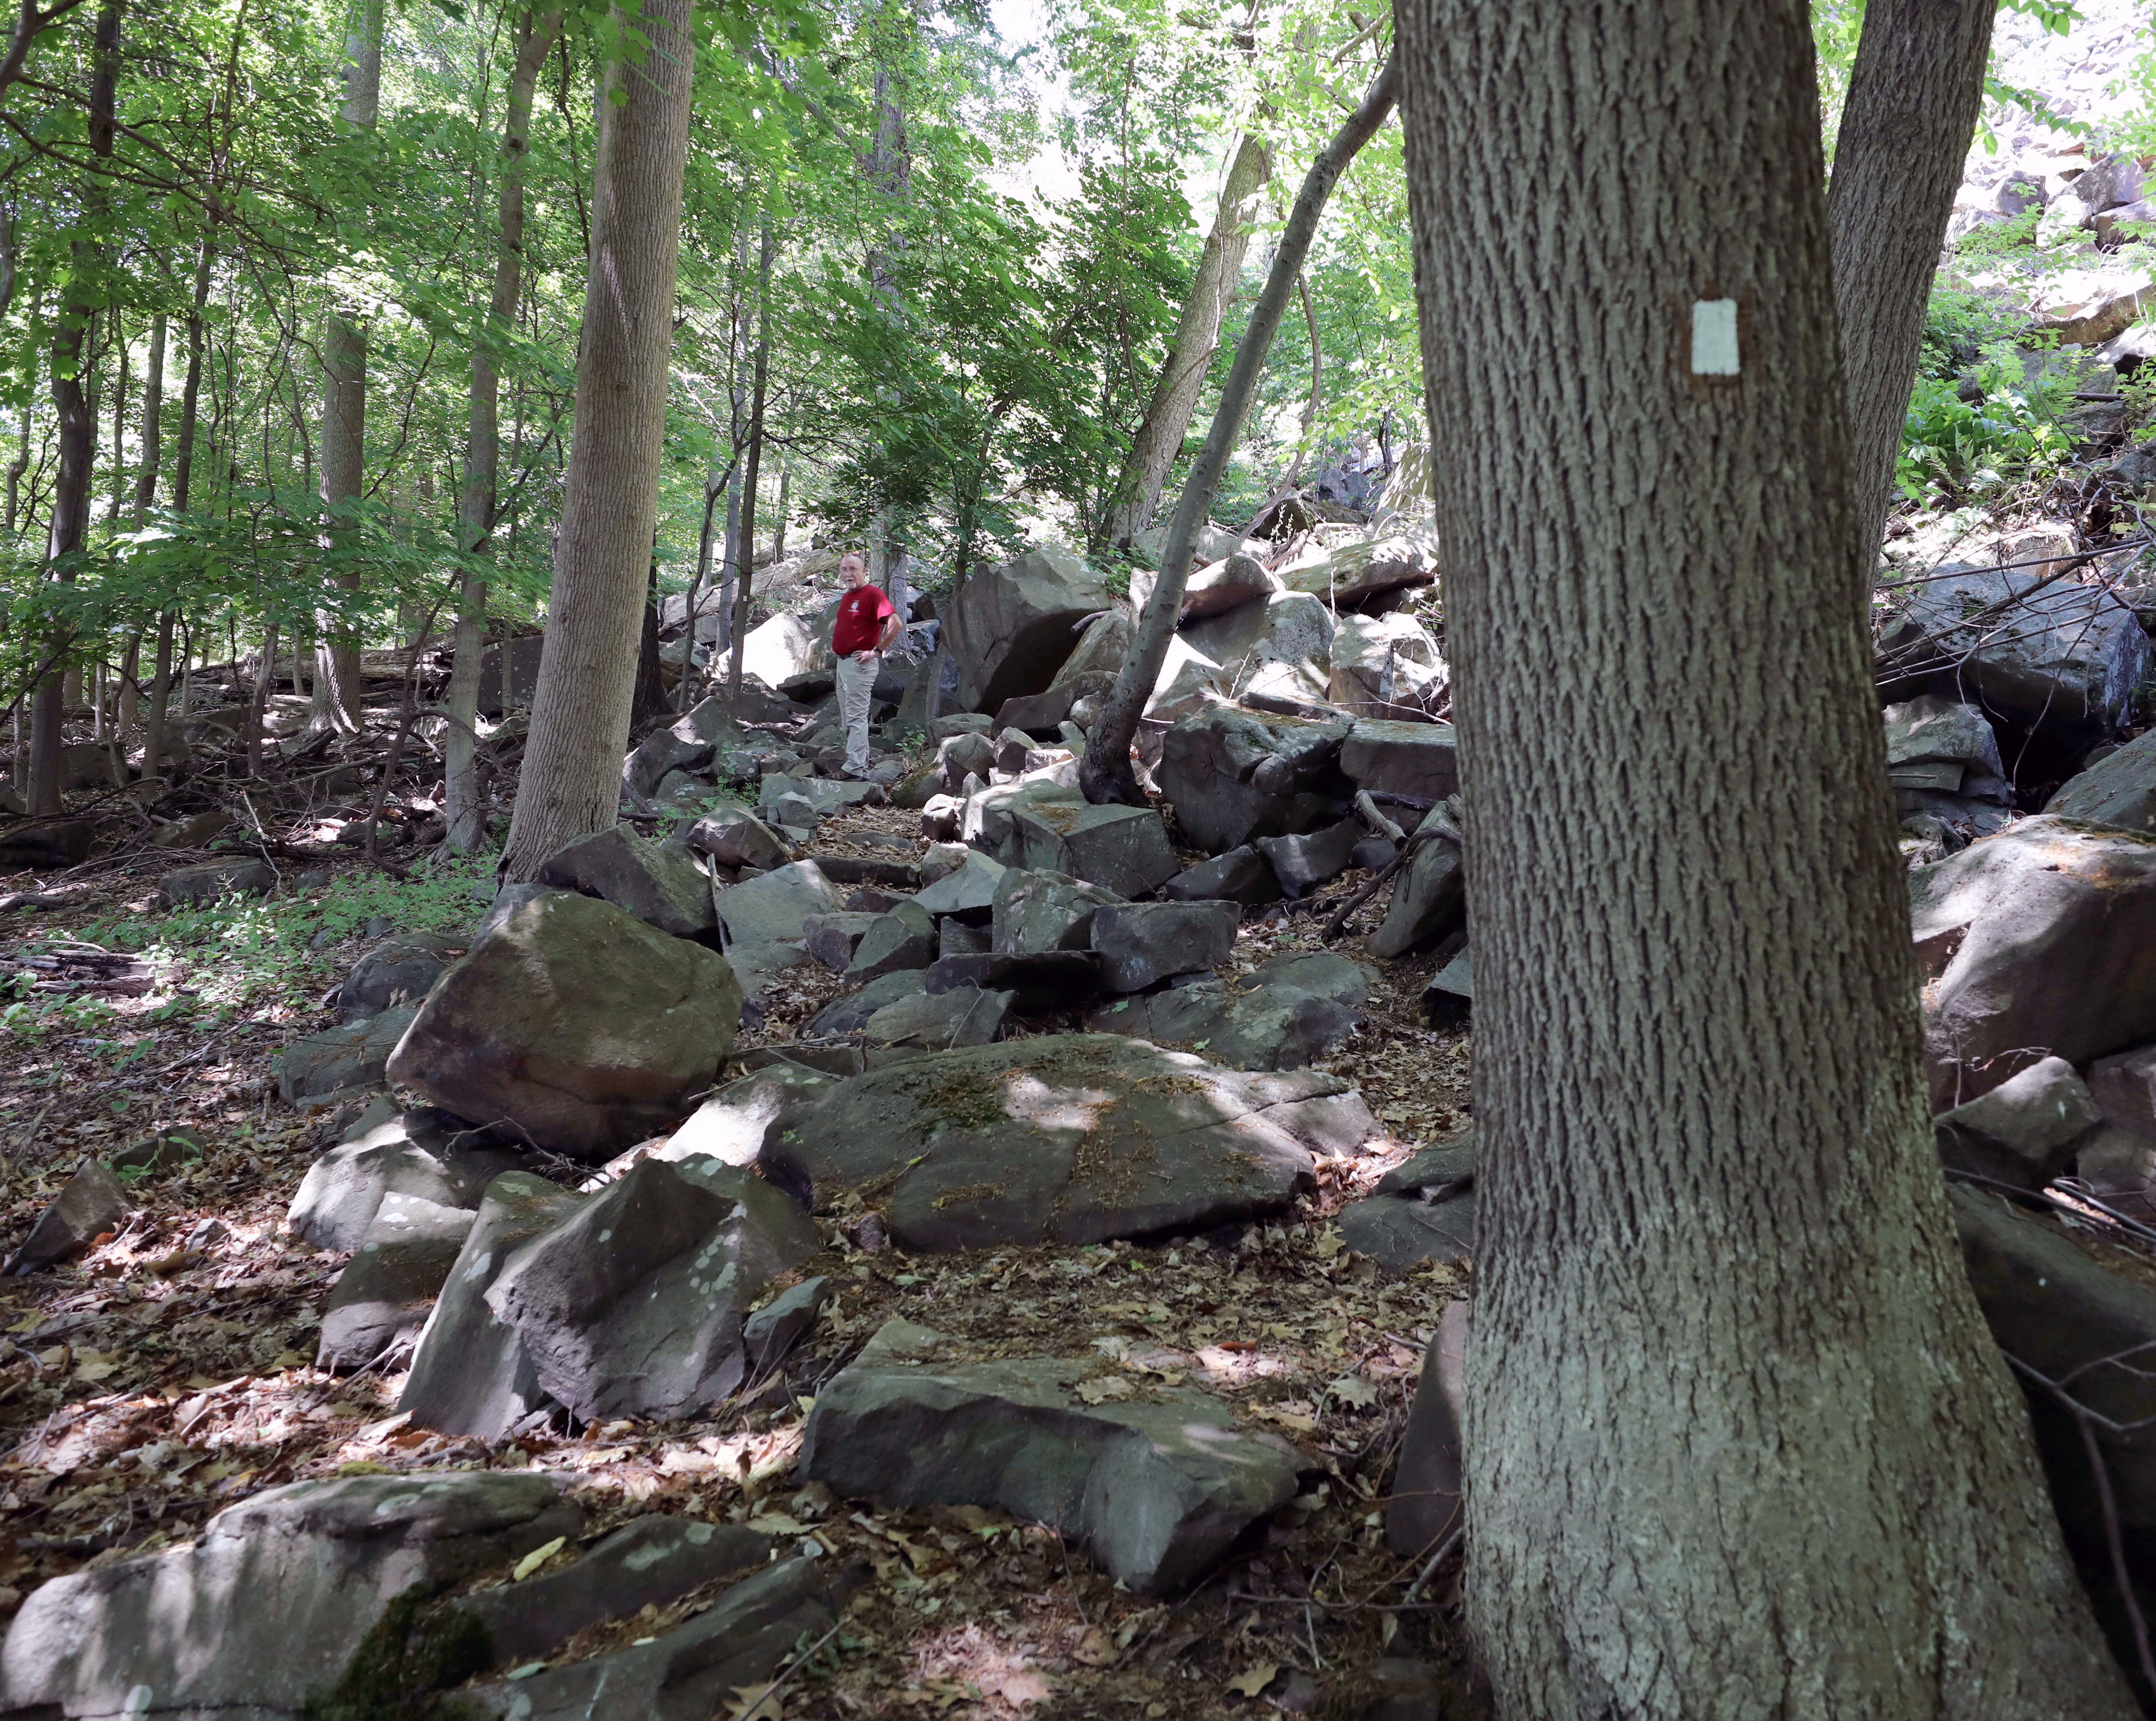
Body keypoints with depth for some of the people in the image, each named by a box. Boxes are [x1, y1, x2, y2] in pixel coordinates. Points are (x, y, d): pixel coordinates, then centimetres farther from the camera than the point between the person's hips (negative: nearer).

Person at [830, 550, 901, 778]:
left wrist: (877, 651, -20)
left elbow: (895, 623, -23)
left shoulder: (872, 595, -12)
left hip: (860, 664, -10)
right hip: (843, 663, 10)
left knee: (856, 717, -12)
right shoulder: (847, 597, 16)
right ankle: (862, 766, 21)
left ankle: (855, 770, -13)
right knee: (848, 719, 14)